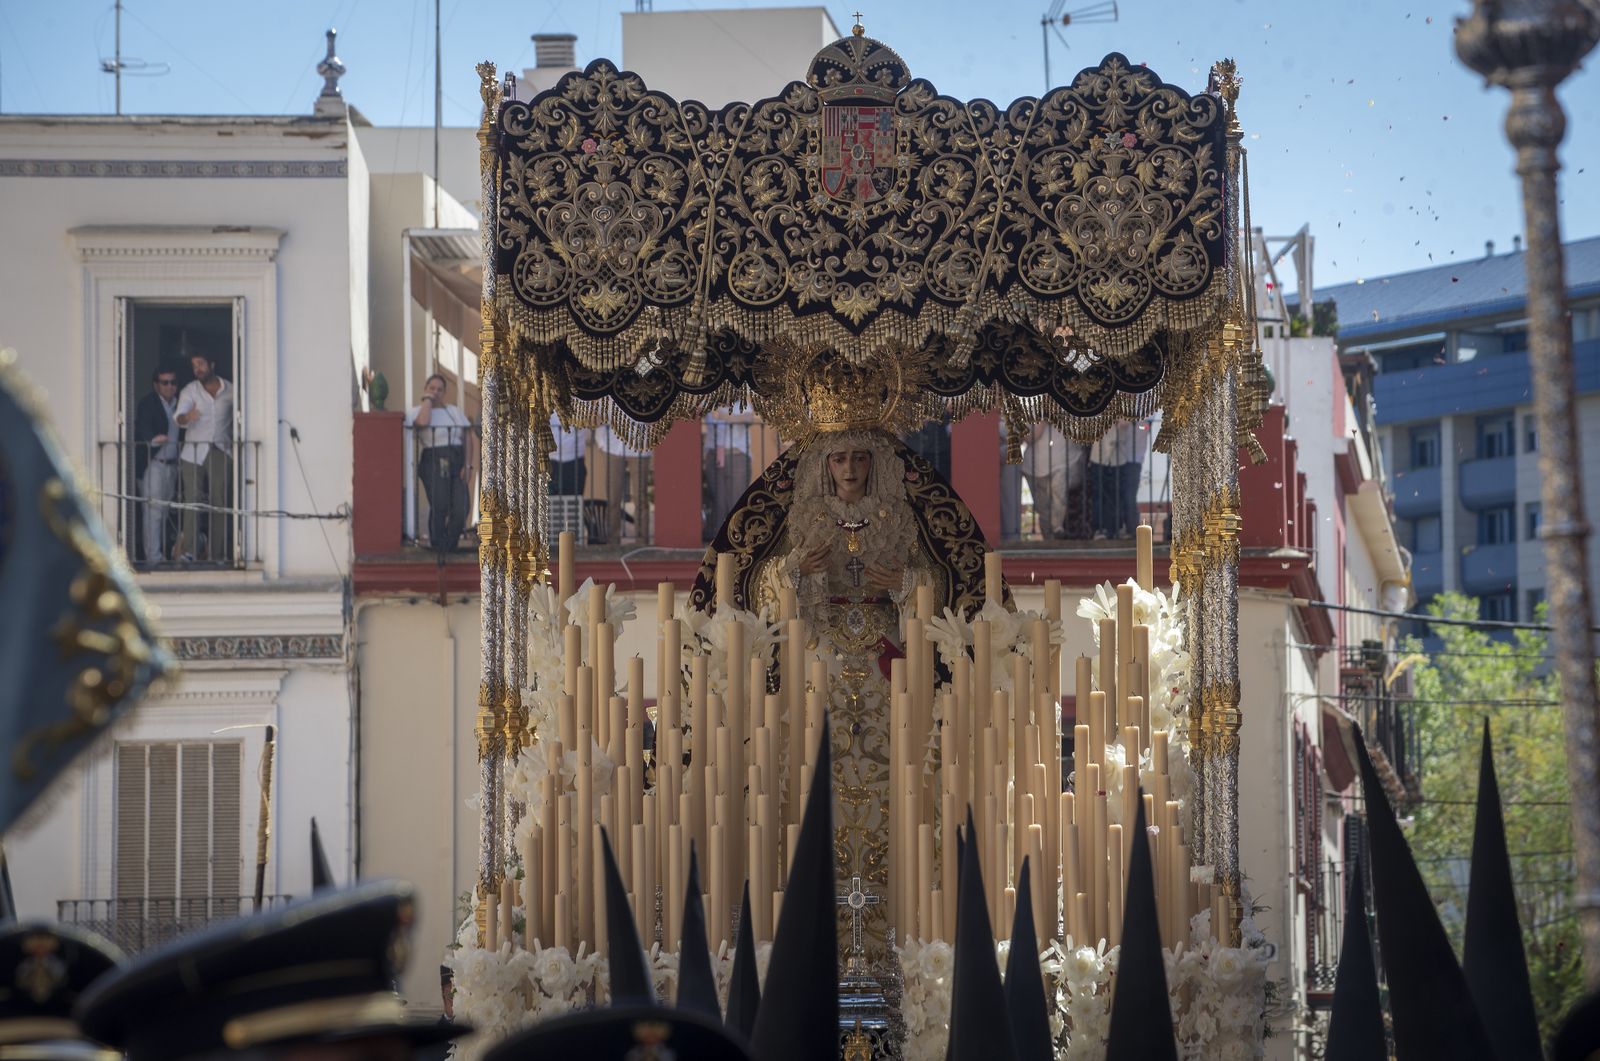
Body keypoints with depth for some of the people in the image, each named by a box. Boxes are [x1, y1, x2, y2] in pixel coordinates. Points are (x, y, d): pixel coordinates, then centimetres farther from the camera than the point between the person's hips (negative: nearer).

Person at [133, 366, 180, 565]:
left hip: (171, 465, 6)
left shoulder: (178, 404, 14)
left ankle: (162, 554, 14)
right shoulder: (147, 404, -5)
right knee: (153, 511, -9)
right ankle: (153, 555, -10)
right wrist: (152, 439, -41)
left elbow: (180, 434, 13)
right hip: (152, 464, -6)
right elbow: (141, 427, -20)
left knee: (165, 511, 8)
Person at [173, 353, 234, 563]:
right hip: (193, 452, -1)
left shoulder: (229, 390, 10)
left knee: (220, 502, -4)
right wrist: (186, 417, -32)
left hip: (221, 452, 1)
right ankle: (188, 550, -12)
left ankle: (215, 552, -2)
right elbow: (179, 417, -9)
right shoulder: (189, 391, 6)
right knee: (192, 499, -9)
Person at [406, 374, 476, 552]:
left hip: (458, 460, 4)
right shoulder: (417, 411, 7)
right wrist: (427, 399, -2)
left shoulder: (454, 411, 20)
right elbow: (423, 422, -18)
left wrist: (468, 465, 0)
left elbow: (468, 437, 13)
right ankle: (437, 544, 1)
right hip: (434, 461, -4)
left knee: (462, 508, -11)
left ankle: (449, 545, 7)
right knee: (440, 506, -17)